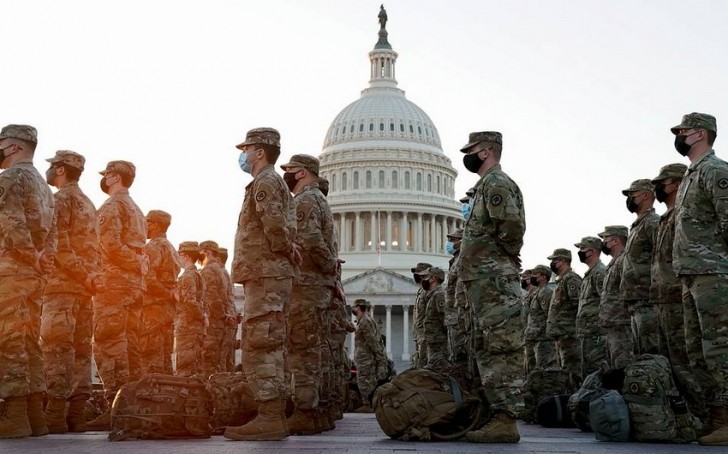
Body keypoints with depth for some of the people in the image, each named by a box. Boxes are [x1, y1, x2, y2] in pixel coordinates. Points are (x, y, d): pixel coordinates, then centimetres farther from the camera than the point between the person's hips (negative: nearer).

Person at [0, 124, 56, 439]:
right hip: (34, 272, 9)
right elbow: (51, 230, 18)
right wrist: (43, 258, 6)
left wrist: (31, 257, -10)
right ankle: (34, 414, 9)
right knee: (29, 342, 9)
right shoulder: (42, 184, 24)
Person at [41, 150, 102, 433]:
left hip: (62, 284, -8)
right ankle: (77, 414, 6)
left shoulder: (60, 200, -6)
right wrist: (91, 277, 5)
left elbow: (59, 245, -16)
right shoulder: (88, 204, 21)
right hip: (85, 286, 8)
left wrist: (84, 276, -13)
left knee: (56, 347, -10)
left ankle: (55, 414, -14)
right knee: (80, 349, 6)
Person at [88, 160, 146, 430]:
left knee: (108, 346, -11)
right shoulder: (136, 209, 23)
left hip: (114, 281, -9)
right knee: (129, 345, 8)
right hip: (136, 283, 9)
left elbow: (110, 245, -18)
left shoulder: (112, 206, -6)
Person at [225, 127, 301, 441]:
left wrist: (283, 248, -6)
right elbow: (286, 223, 18)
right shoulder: (276, 183, 24)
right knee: (270, 348, 10)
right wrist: (287, 247, 0)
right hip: (271, 275, 10)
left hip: (265, 274, -10)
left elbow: (274, 222, -22)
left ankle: (270, 418, -14)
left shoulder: (265, 182, -8)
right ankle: (274, 416, 14)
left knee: (258, 348, -12)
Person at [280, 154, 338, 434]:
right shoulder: (318, 200, 23)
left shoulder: (305, 200, -9)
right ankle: (320, 412, 15)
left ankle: (305, 414, -11)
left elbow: (311, 241, -22)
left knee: (302, 351, -10)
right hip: (319, 286, 10)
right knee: (312, 351, 12)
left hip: (305, 285, -10)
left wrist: (329, 267, -11)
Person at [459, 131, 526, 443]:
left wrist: (505, 254, -7)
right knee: (485, 349, 12)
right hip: (484, 280, 11)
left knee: (500, 350, -11)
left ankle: (505, 421, -12)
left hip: (492, 280, -11)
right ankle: (497, 415, 16)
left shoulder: (495, 182, -10)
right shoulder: (488, 184, 22)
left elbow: (512, 224, -21)